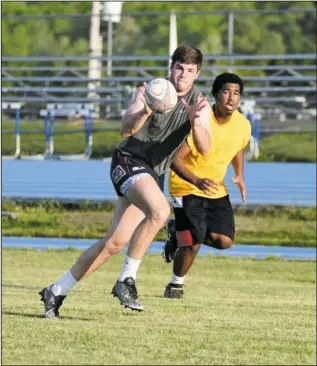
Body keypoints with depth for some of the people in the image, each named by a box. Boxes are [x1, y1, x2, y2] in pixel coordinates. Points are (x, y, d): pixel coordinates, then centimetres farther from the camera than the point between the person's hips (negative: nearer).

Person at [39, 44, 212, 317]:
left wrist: (196, 122, -33)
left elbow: (204, 148, -12)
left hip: (154, 174, 5)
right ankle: (126, 280, -23)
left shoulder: (200, 105, 2)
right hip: (129, 161, -5)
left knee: (116, 242, 1)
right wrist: (144, 112, -44)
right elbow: (126, 129, -23)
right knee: (160, 211, -33)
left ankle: (57, 291, 13)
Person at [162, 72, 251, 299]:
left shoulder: (243, 125, -8)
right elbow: (175, 159, -26)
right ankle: (176, 286, 17)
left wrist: (240, 176, 0)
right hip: (187, 187, -6)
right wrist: (197, 181, -41)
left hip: (216, 189, 6)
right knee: (193, 244, -13)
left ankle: (179, 232, 22)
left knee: (225, 241, -7)